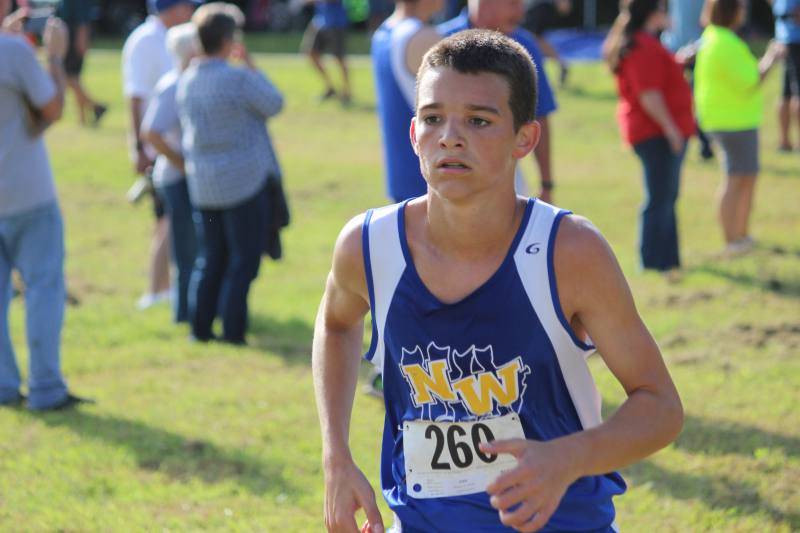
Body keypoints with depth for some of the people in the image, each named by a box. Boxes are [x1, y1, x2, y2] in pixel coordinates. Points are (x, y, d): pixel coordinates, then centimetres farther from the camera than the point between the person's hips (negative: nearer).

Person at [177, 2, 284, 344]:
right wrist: (251, 65, 4)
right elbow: (274, 105, -3)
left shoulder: (186, 81, 3)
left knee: (210, 259, 16)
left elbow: (185, 126, 11)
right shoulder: (238, 79, -17)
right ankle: (232, 330, 0)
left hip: (201, 184, 6)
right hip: (244, 181, -6)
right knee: (244, 259, 2)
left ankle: (200, 325, 15)